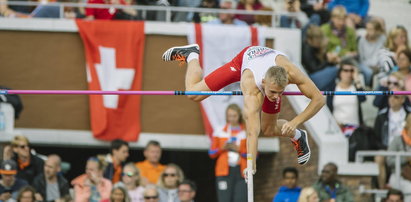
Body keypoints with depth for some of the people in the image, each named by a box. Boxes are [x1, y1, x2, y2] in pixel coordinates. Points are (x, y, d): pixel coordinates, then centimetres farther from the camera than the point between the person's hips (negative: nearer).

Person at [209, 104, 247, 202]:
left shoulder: (247, 133, 7)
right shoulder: (219, 132, 10)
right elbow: (212, 153, 10)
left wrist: (239, 150, -10)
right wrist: (222, 148, -8)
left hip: (241, 172, 0)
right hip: (224, 172, 0)